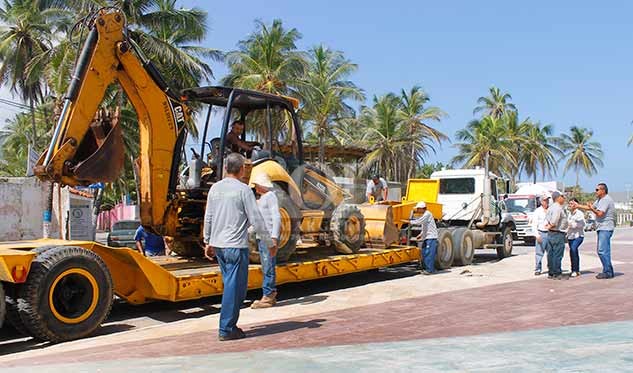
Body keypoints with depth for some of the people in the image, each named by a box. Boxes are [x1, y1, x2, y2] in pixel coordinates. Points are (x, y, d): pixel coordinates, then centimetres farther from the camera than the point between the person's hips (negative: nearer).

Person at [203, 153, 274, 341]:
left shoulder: (215, 188, 7)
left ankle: (229, 325, 21)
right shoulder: (243, 190, -11)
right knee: (235, 287, 0)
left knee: (230, 284, 17)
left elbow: (208, 217, 12)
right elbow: (256, 220, -11)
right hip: (236, 245, -7)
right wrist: (269, 242, -1)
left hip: (218, 244, 7)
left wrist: (208, 241, 21)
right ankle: (226, 329, 3)